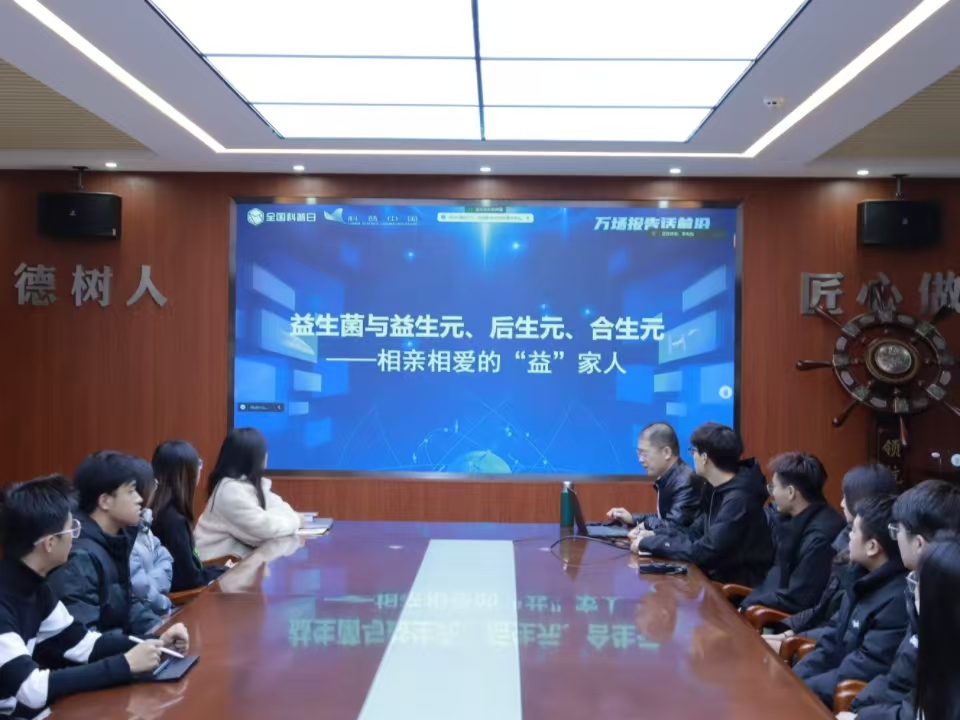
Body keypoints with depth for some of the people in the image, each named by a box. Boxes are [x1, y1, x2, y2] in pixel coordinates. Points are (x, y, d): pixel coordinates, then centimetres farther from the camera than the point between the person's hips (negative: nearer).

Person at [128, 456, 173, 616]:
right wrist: (166, 605, -6)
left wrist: (151, 584, -12)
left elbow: (164, 559, 7)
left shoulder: (141, 526, 10)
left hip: (155, 613, 9)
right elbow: (141, 590, -22)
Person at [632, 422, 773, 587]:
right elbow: (696, 534, 14)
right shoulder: (719, 490, 7)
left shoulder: (739, 499, -23)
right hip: (721, 576, 8)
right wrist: (654, 535, -1)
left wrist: (650, 543, -17)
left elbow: (703, 552, -25)